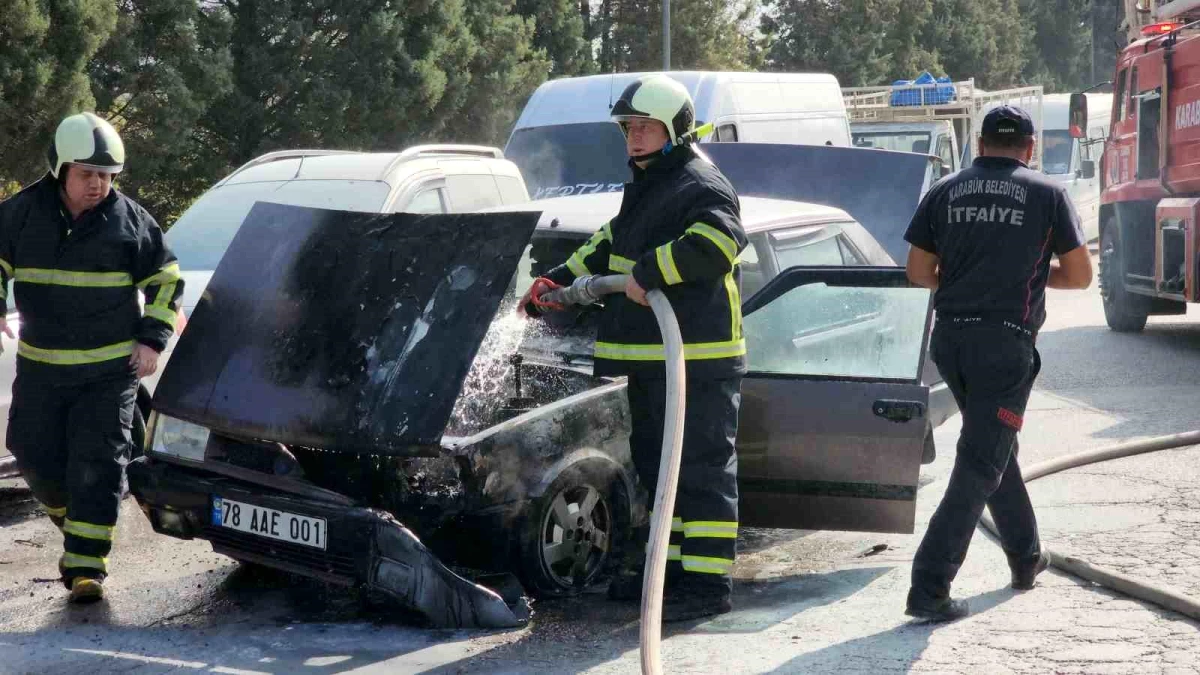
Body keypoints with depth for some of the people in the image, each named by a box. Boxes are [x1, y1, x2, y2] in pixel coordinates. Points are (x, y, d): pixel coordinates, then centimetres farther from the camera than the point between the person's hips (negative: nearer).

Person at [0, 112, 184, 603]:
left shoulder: (129, 219, -3)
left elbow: (166, 280, 6)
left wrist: (151, 338, -4)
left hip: (112, 368, -2)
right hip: (39, 365, 2)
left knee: (98, 465, -5)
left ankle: (85, 564, -2)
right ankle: (69, 514, 39)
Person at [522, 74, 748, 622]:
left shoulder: (701, 186, -12)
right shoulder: (645, 185, 21)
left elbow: (718, 241, -32)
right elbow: (612, 244, 35)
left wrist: (648, 272, -30)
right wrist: (560, 280, 30)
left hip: (697, 360, -11)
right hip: (650, 357, 11)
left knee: (701, 469, -7)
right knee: (657, 463, 18)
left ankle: (708, 582, -4)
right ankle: (666, 564, 29)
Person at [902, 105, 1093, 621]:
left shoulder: (945, 192, 8)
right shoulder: (1047, 195, 1)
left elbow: (918, 272, 8)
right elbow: (1080, 275, 5)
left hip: (950, 338, 5)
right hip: (1006, 341, -4)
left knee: (996, 447, 23)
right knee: (980, 465, -4)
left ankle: (1026, 557, 37)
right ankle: (929, 587, -12)